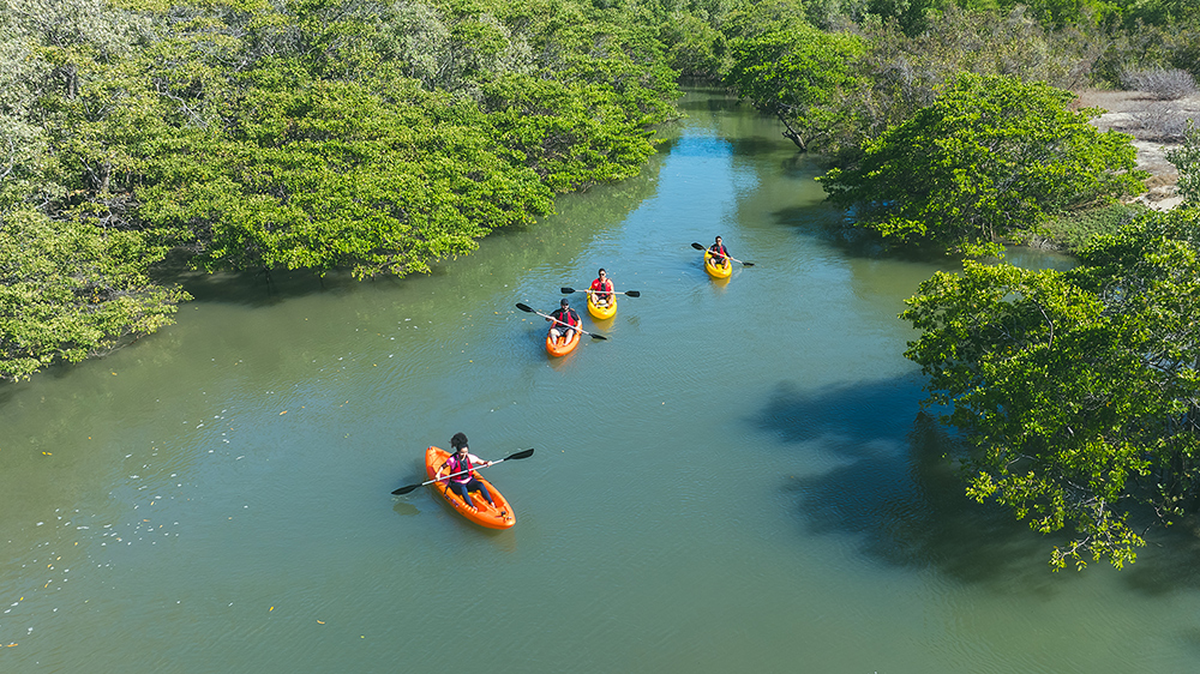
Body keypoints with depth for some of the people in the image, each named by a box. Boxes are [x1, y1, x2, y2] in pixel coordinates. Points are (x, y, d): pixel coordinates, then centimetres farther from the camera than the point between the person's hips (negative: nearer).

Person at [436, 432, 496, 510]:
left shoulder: (470, 457, -6)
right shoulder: (452, 460, -15)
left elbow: (482, 462, 5)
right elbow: (442, 467, 1)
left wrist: (487, 463, -16)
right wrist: (438, 474, -17)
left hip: (469, 481, 3)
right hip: (457, 484, -3)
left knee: (480, 484, -27)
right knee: (463, 488, -38)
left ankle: (491, 502, -29)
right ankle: (472, 506, -49)